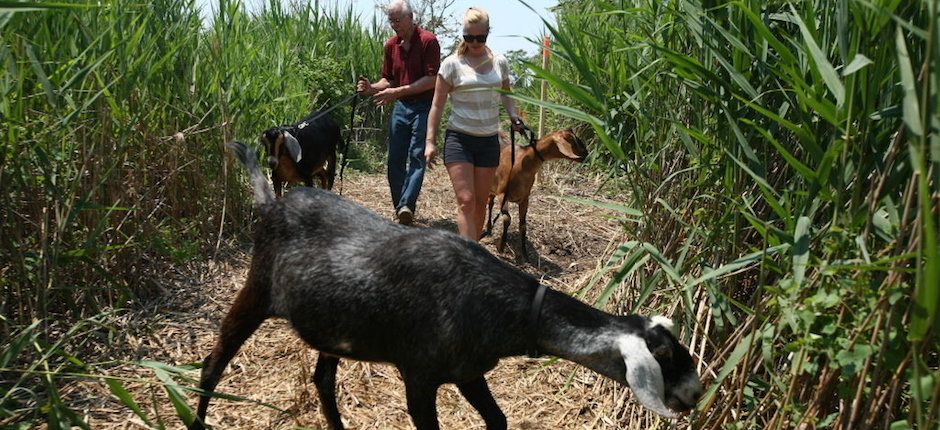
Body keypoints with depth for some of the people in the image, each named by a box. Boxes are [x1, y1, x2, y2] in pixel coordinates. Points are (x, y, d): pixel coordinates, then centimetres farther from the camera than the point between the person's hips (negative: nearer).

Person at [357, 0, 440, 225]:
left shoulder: (428, 41, -10)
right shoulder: (391, 45, 10)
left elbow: (431, 79, -16)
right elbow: (388, 80, 15)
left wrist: (398, 91, -21)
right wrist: (372, 88, -8)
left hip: (423, 106, -6)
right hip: (400, 107, 7)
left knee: (416, 156, -14)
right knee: (395, 159, 6)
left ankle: (406, 206, -24)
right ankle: (400, 208, 14)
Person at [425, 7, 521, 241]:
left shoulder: (500, 62, 6)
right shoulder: (452, 64, -4)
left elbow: (506, 94, 22)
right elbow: (437, 105, 0)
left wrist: (514, 116, 1)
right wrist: (430, 141, -5)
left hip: (489, 141, 4)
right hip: (459, 139, -4)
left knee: (480, 202, 8)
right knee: (466, 201, -12)